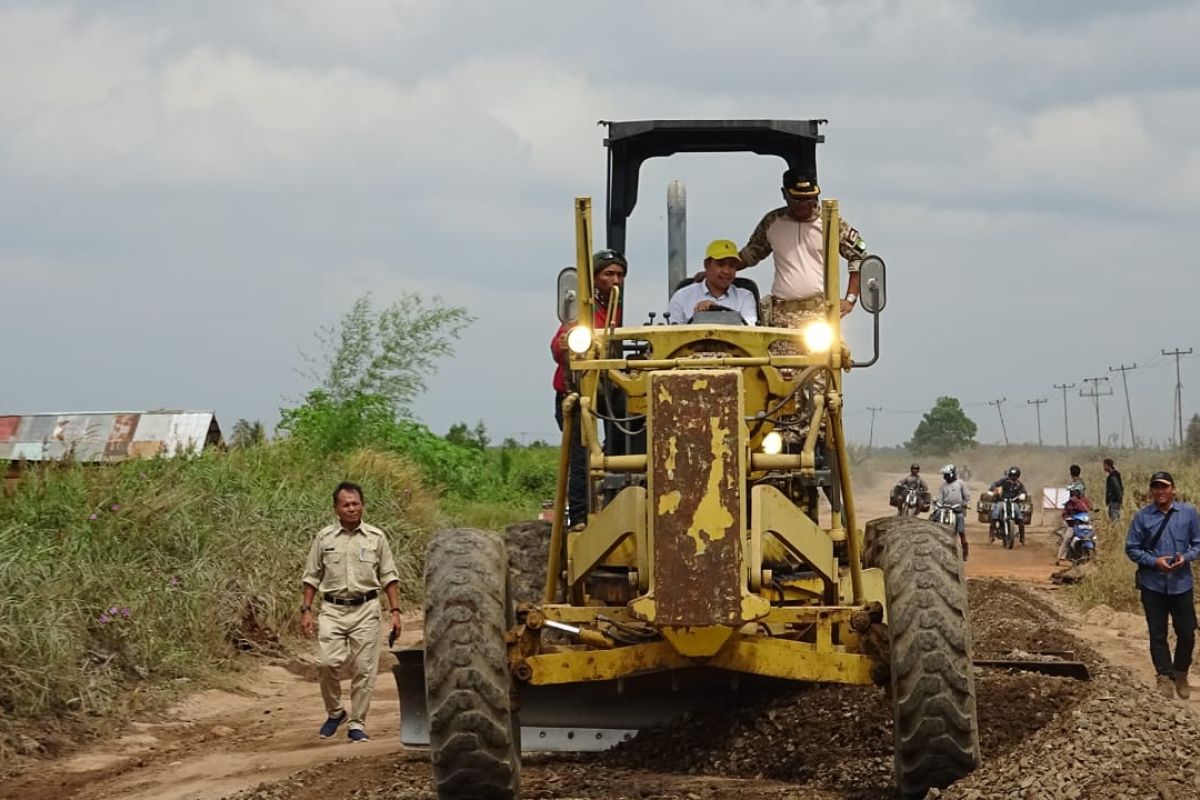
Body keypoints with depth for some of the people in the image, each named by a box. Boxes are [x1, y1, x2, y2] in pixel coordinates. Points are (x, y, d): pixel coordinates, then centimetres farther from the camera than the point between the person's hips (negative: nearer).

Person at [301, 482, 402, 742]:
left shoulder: (376, 537, 5)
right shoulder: (324, 538, 5)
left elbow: (388, 577, 7)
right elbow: (312, 577, 9)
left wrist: (395, 611, 0)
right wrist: (306, 610, 1)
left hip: (366, 609, 0)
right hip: (333, 610, 0)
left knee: (363, 669, -1)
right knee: (328, 662, -12)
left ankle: (357, 724, 9)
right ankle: (334, 712, 11)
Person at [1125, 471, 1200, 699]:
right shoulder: (1142, 517, -4)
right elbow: (1132, 549, -1)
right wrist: (1154, 562, -15)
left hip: (1181, 583, 0)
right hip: (1153, 584, 0)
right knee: (1157, 634, 6)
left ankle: (1181, 674, 27)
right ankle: (1165, 677, 17)